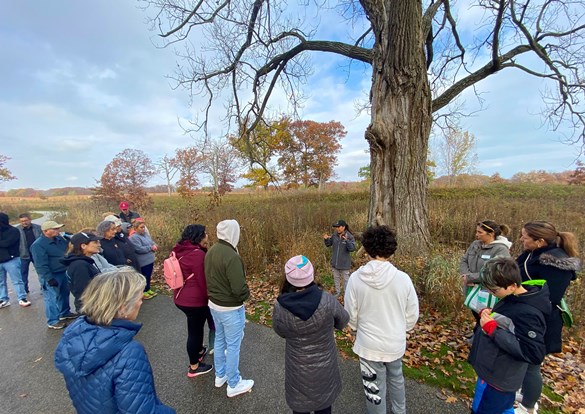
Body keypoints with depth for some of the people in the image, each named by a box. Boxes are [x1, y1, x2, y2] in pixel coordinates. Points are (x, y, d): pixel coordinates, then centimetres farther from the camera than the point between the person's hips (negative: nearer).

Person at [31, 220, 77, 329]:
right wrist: (49, 278, -23)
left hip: (63, 272, 8)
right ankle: (53, 321, 15)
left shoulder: (59, 238, 2)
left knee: (64, 294, 20)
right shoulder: (38, 245, -21)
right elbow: (41, 265, -22)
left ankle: (65, 313, 38)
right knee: (52, 298, 2)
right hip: (51, 276, -8)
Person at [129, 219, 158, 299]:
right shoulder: (133, 237, -17)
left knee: (149, 276, 19)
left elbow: (151, 241, 14)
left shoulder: (145, 234, 9)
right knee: (144, 277, 5)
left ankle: (148, 290, 33)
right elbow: (140, 249, -25)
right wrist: (151, 247, -17)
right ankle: (143, 292, 21)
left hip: (150, 260, 8)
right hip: (143, 262, -8)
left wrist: (154, 245, -8)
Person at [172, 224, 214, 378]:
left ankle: (199, 351, 50)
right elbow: (203, 280, -21)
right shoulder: (197, 254, -26)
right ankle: (194, 367, 29)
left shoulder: (181, 251, 2)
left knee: (196, 327, 28)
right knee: (195, 330, 9)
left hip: (181, 297, 9)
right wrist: (210, 297, -9)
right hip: (194, 300, -9)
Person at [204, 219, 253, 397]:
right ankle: (234, 385, 29)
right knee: (233, 346, 11)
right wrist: (247, 295, -7)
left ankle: (220, 375, 44)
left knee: (220, 340, 25)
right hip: (230, 308, -8)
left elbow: (209, 277, 8)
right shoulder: (232, 256, -29)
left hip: (213, 304, 8)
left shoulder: (211, 251, -2)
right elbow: (239, 288, -27)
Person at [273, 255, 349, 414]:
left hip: (298, 369, 0)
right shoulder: (327, 301, -28)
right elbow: (343, 322, -7)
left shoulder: (280, 307, -27)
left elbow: (280, 331, -6)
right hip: (324, 366, 1)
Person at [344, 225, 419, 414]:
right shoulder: (402, 278, -19)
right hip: (396, 343, 3)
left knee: (375, 390, 19)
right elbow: (412, 315, -5)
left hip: (369, 344, -2)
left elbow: (351, 315, -10)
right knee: (396, 379, 31)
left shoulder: (356, 278, -22)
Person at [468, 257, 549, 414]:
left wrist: (492, 329, -29)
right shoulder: (513, 298, -1)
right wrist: (487, 315, -6)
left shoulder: (529, 313, -27)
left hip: (498, 378, -8)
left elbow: (534, 354, -28)